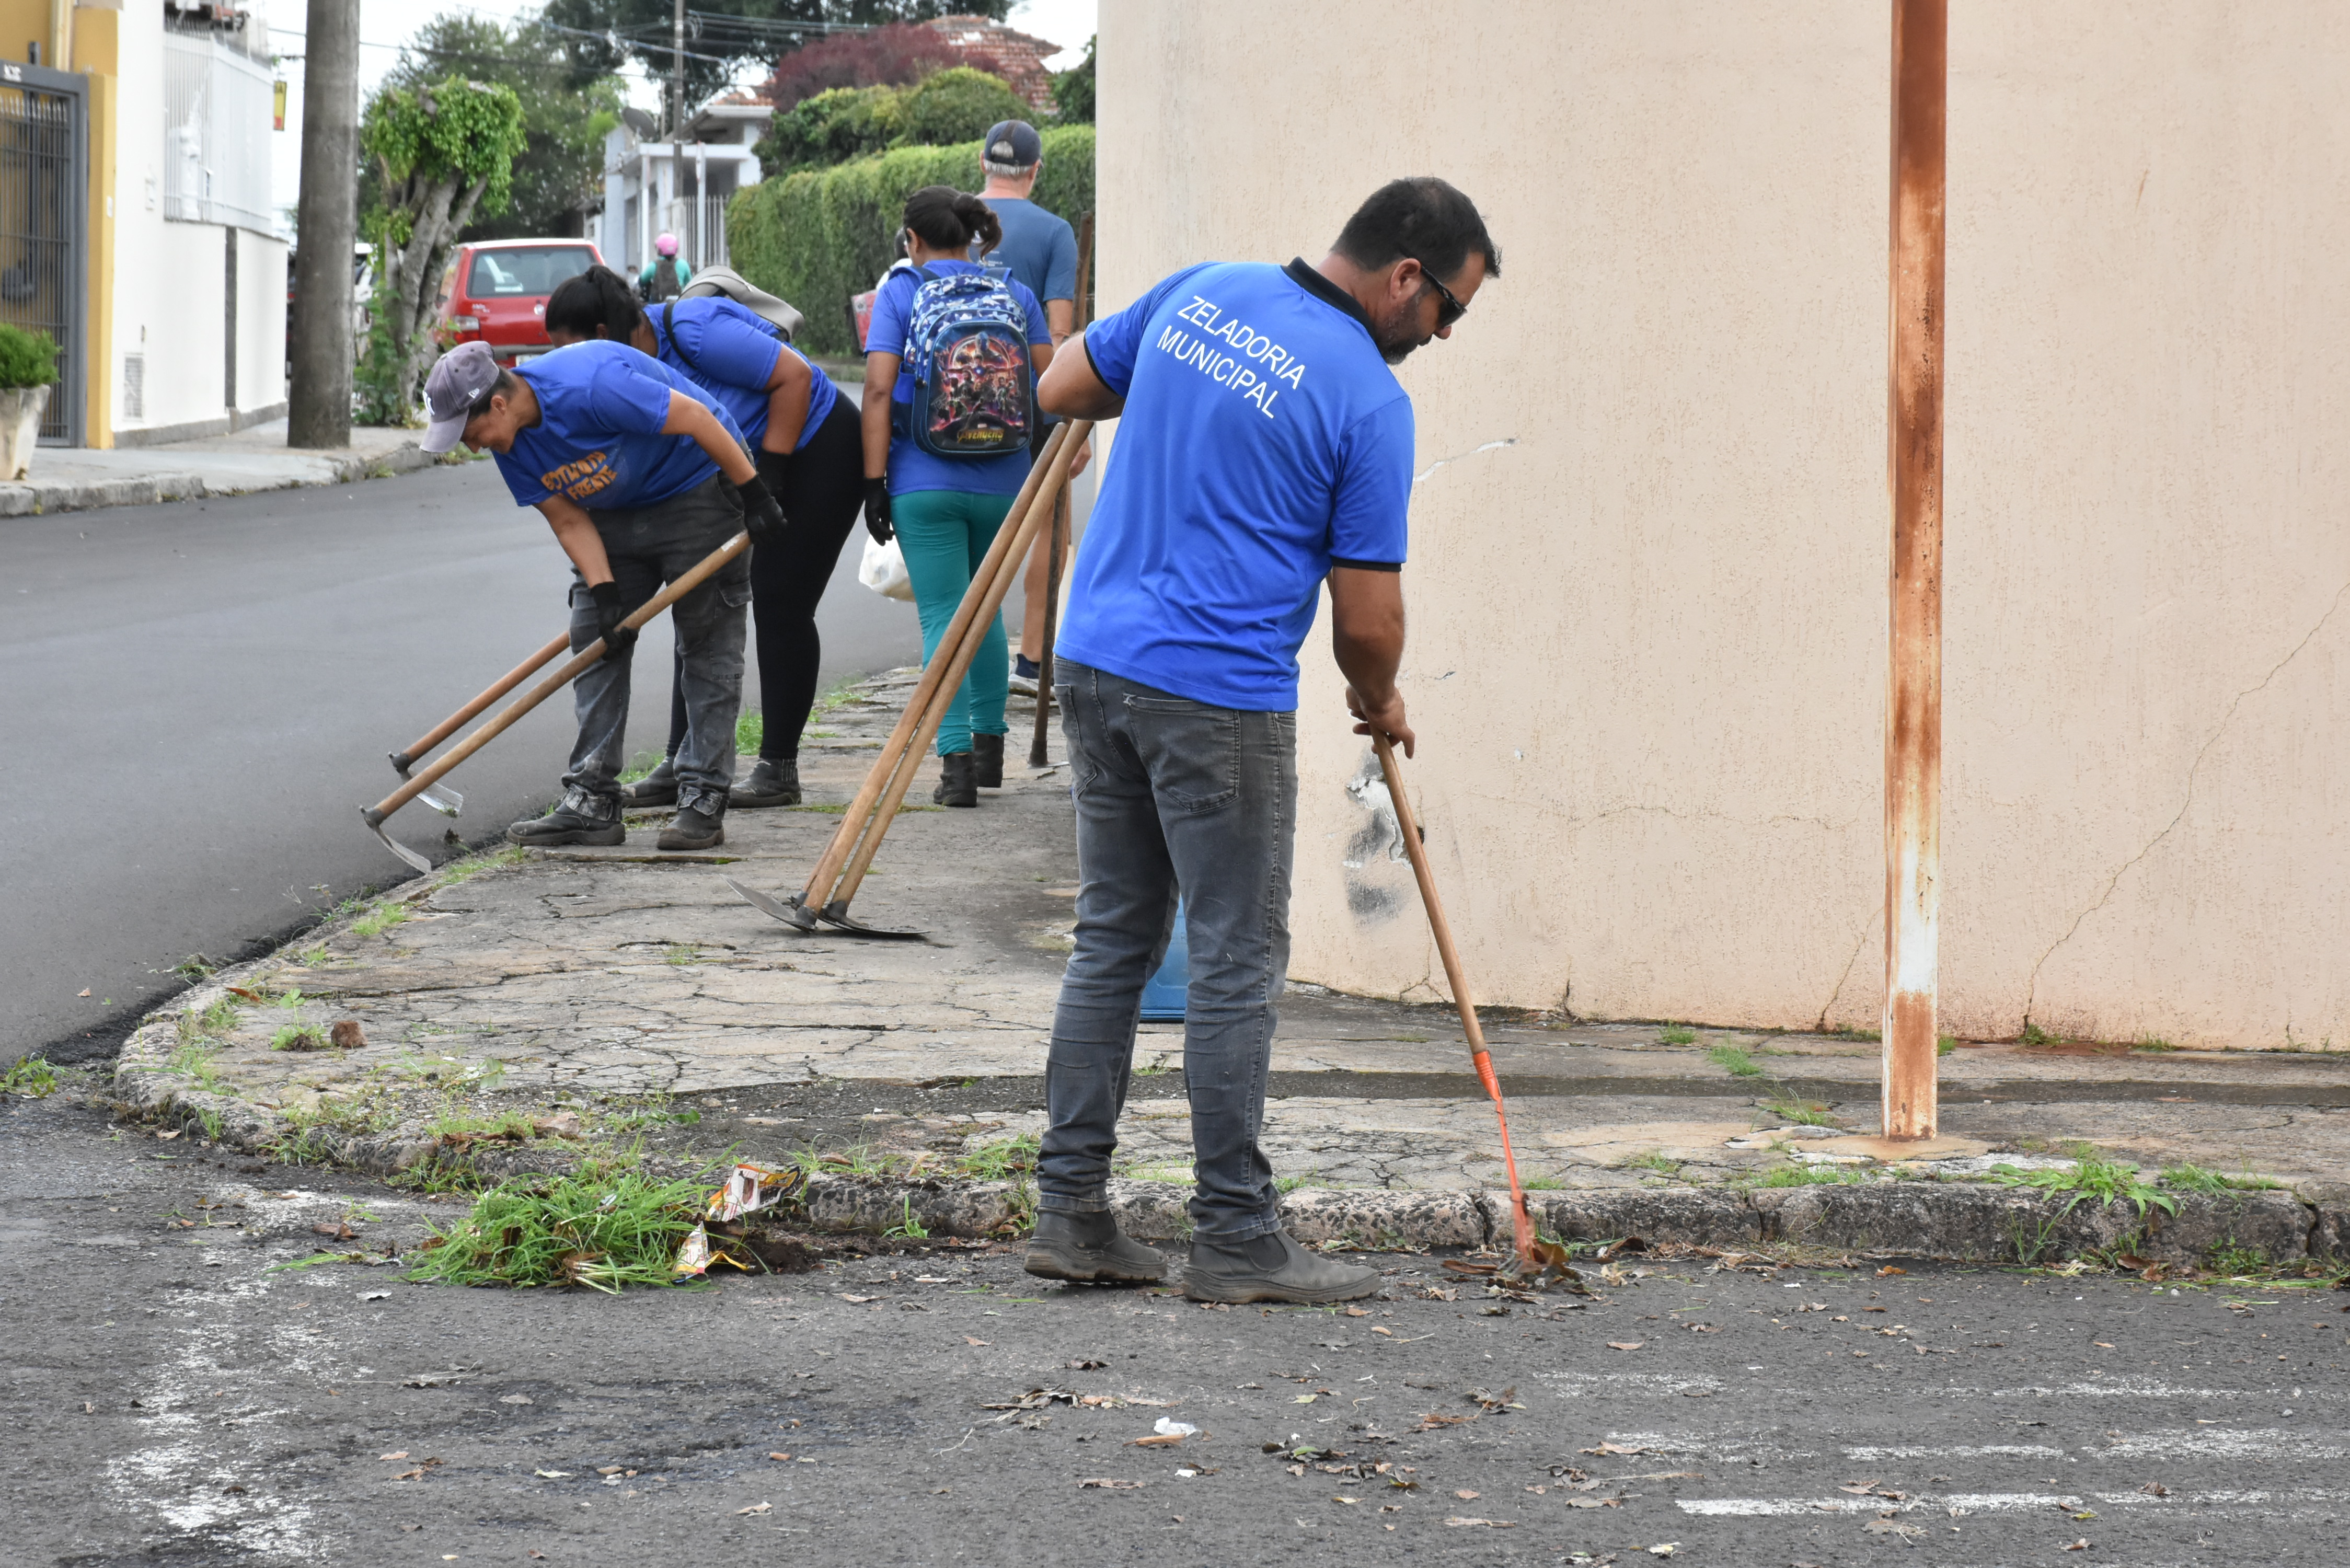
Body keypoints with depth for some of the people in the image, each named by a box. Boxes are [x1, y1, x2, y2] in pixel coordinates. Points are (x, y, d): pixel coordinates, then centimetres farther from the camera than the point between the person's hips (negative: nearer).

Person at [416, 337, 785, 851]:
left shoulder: (590, 385, -34)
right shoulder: (511, 445, -9)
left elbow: (695, 418, -28)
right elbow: (570, 522, -6)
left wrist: (755, 496, -23)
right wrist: (605, 595, -19)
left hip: (699, 488, -8)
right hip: (617, 514, 8)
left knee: (708, 644, -6)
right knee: (593, 641, 1)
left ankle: (703, 801, -4)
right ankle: (591, 801, 1)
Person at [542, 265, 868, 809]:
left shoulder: (695, 332, -29)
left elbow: (795, 376, -26)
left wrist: (770, 473, -23)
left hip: (816, 453, -9)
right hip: (745, 468, 9)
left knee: (780, 606, -7)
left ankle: (779, 771, 1)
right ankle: (682, 766, 6)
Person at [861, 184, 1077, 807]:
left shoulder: (900, 293, -1)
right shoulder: (1013, 293, 8)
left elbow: (879, 389, -9)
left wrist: (875, 481, -8)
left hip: (926, 481, -3)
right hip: (1003, 480, 3)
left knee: (944, 617, -1)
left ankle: (956, 761, -10)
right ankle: (989, 744, 27)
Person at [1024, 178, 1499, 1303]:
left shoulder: (1199, 293, 6)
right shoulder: (1366, 396, -12)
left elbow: (1063, 389, 20)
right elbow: (1367, 618, -10)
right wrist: (1381, 703, 11)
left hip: (1096, 662, 7)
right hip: (1218, 700, -7)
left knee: (1112, 940, 14)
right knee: (1238, 966, 1)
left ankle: (1070, 1210, 14)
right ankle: (1235, 1240, 5)